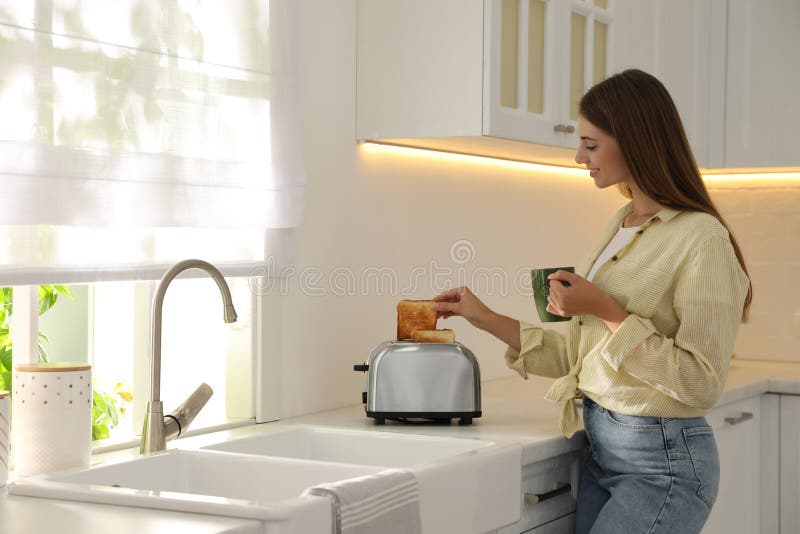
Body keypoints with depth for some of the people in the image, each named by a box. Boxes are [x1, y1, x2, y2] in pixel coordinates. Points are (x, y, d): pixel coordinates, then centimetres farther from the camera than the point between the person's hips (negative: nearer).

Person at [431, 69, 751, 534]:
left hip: (663, 460, -8)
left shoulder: (702, 239, -15)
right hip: (601, 446, 8)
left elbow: (701, 382, -19)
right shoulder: (620, 229, 10)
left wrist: (608, 313, -20)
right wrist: (486, 318, 11)